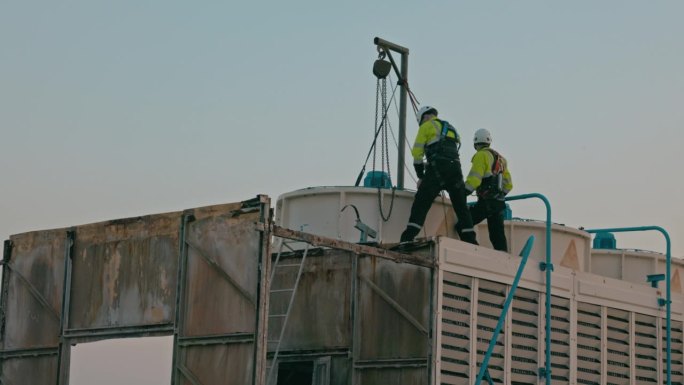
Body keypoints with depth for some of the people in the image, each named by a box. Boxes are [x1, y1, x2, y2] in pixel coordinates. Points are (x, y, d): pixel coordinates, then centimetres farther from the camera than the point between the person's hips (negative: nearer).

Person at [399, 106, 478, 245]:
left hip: (438, 167, -6)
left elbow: (417, 152, 7)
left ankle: (408, 238, -19)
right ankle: (470, 241, 8)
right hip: (456, 168, 6)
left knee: (421, 203, -9)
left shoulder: (427, 126, 12)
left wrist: (420, 177, 16)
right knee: (461, 207, 11)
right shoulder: (451, 129, 32)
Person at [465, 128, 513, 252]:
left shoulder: (481, 155, -5)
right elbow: (508, 184, 23)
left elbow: (474, 179, -16)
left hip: (486, 202, -8)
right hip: (499, 203, 8)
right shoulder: (500, 158, 20)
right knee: (497, 236, 9)